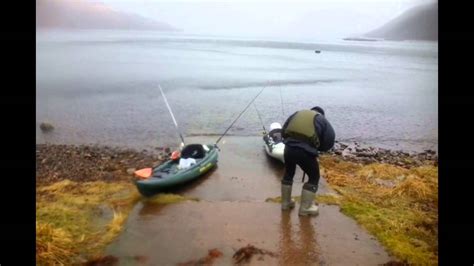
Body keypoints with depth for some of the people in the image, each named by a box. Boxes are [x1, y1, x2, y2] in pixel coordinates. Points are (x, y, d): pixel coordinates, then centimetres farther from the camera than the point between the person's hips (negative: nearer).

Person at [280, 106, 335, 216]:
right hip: (306, 152, -4)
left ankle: (286, 202, 39)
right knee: (314, 177, 18)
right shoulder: (322, 120, 16)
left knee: (288, 174, 28)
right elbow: (330, 141, 7)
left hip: (289, 148, 4)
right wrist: (317, 147, 23)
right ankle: (305, 207, 23)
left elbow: (284, 131, 19)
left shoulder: (298, 113, 25)